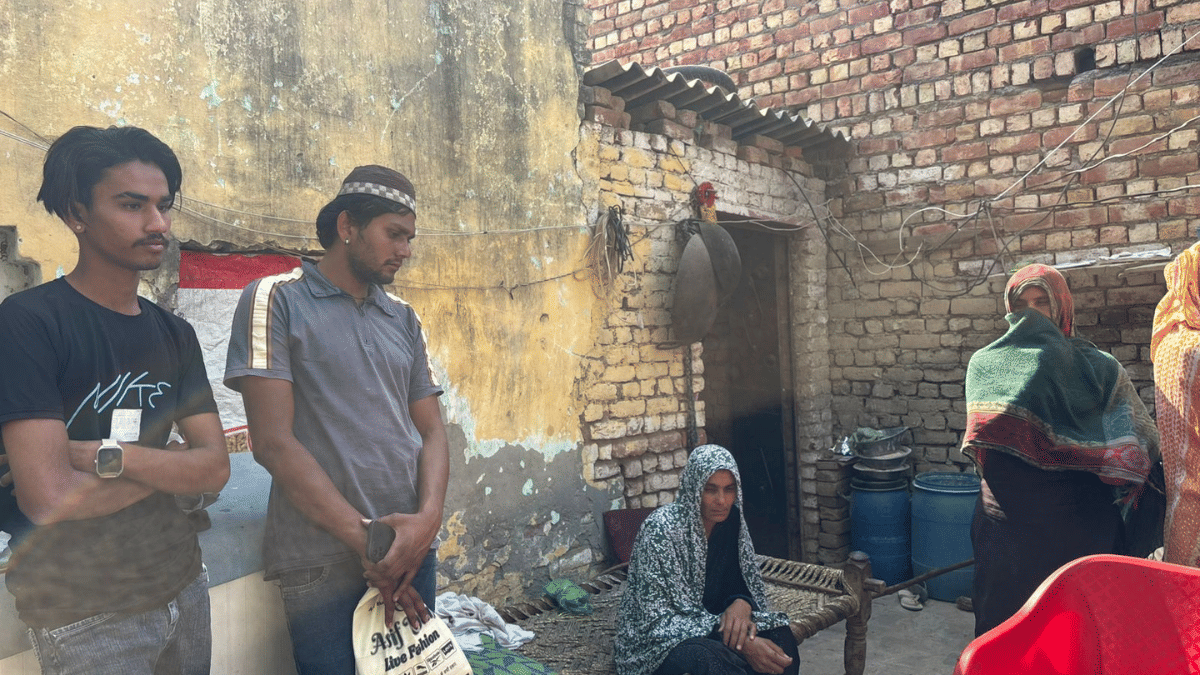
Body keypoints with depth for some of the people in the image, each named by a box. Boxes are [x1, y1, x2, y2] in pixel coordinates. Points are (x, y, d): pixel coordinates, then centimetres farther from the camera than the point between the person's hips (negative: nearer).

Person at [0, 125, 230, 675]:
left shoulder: (175, 334, 4)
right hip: (85, 614, -6)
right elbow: (50, 498, -24)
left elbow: (216, 469, -4)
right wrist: (170, 462, -9)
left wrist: (110, 456, -19)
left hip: (182, 582, 6)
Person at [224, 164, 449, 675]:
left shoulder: (404, 319, 12)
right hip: (324, 561, -5)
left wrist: (428, 518, -10)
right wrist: (363, 536, -14)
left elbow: (431, 430, 9)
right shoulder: (276, 300, -4)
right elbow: (273, 441, -11)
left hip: (413, 550, 5)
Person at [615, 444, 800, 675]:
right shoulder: (660, 530, -21)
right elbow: (659, 622, -23)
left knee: (780, 635, -20)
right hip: (657, 643, -6)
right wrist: (740, 643, -29)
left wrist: (742, 604, -20)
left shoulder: (731, 522, -2)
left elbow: (747, 585, 7)